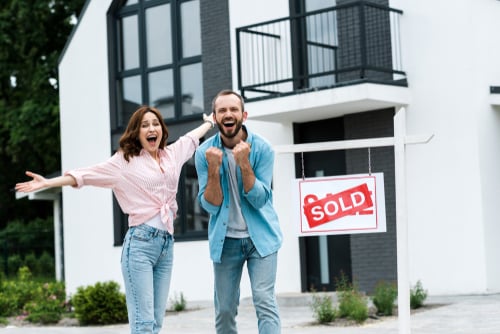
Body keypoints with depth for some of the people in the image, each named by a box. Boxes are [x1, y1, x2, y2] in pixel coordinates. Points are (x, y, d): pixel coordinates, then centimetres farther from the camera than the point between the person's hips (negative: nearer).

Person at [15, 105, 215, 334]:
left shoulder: (172, 154, 16)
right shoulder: (124, 160, 3)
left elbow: (192, 137, 35)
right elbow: (86, 174, -1)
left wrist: (210, 122, 52)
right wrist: (47, 183, -9)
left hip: (167, 244, 5)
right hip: (140, 242, -5)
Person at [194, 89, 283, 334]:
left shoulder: (262, 148, -9)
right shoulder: (205, 152, -6)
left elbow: (259, 200, -15)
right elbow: (210, 206, -10)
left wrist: (244, 163, -26)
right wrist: (213, 168, -24)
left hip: (260, 237, -2)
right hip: (225, 240, 2)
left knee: (265, 302, -13)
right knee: (224, 310, 5)